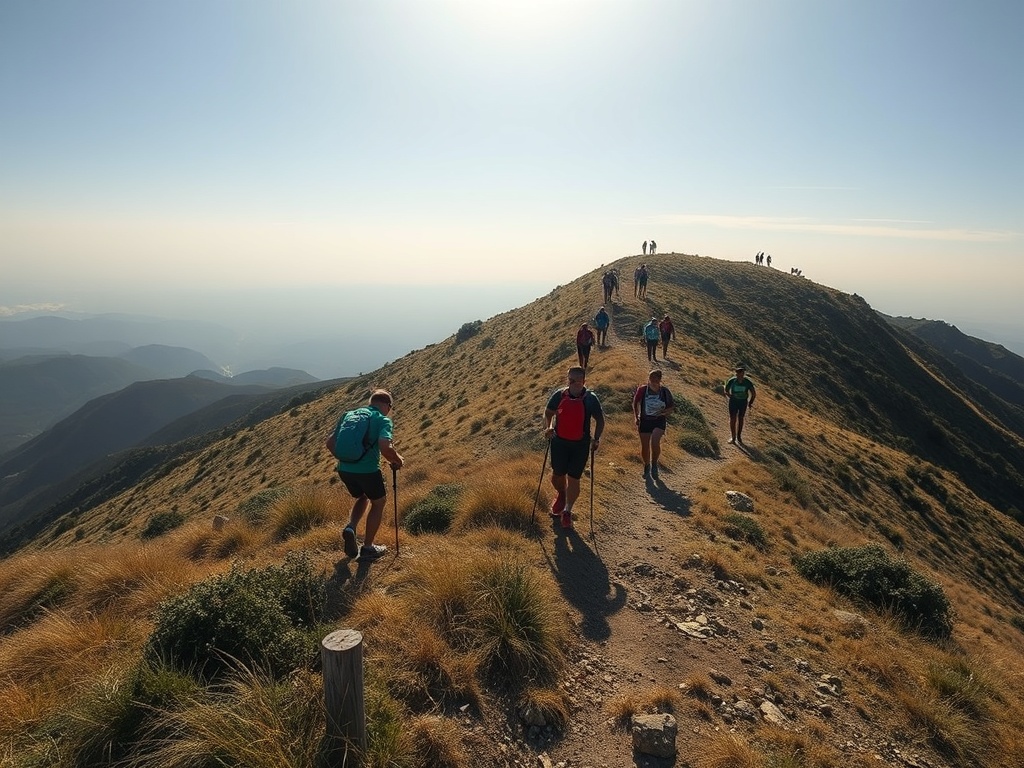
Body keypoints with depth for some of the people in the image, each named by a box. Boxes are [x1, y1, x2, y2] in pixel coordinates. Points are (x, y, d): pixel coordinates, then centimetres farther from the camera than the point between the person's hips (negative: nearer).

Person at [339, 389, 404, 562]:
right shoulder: (383, 420, -4)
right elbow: (385, 448, -20)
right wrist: (398, 460, -1)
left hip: (344, 469, 6)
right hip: (367, 470, -6)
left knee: (363, 497, 33)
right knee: (378, 502, 21)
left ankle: (350, 528, 9)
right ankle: (367, 548, 24)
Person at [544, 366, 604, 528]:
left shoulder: (590, 399, -11)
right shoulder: (559, 395, -6)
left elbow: (600, 420, 0)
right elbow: (548, 412, 7)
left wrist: (596, 439, -12)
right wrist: (548, 427, -12)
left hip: (580, 444, -2)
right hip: (559, 442, 2)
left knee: (573, 479, 4)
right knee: (557, 475, 10)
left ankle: (567, 511, 25)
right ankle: (561, 495, 45)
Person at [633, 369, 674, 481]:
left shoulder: (665, 391, -4)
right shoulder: (643, 390, -6)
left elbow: (672, 407, 8)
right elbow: (635, 403, 8)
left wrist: (665, 412, -12)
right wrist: (637, 417, 2)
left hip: (659, 421, -1)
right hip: (645, 421, 1)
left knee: (655, 442, -24)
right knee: (644, 446, 5)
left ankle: (654, 464, 2)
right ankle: (646, 466, 32)